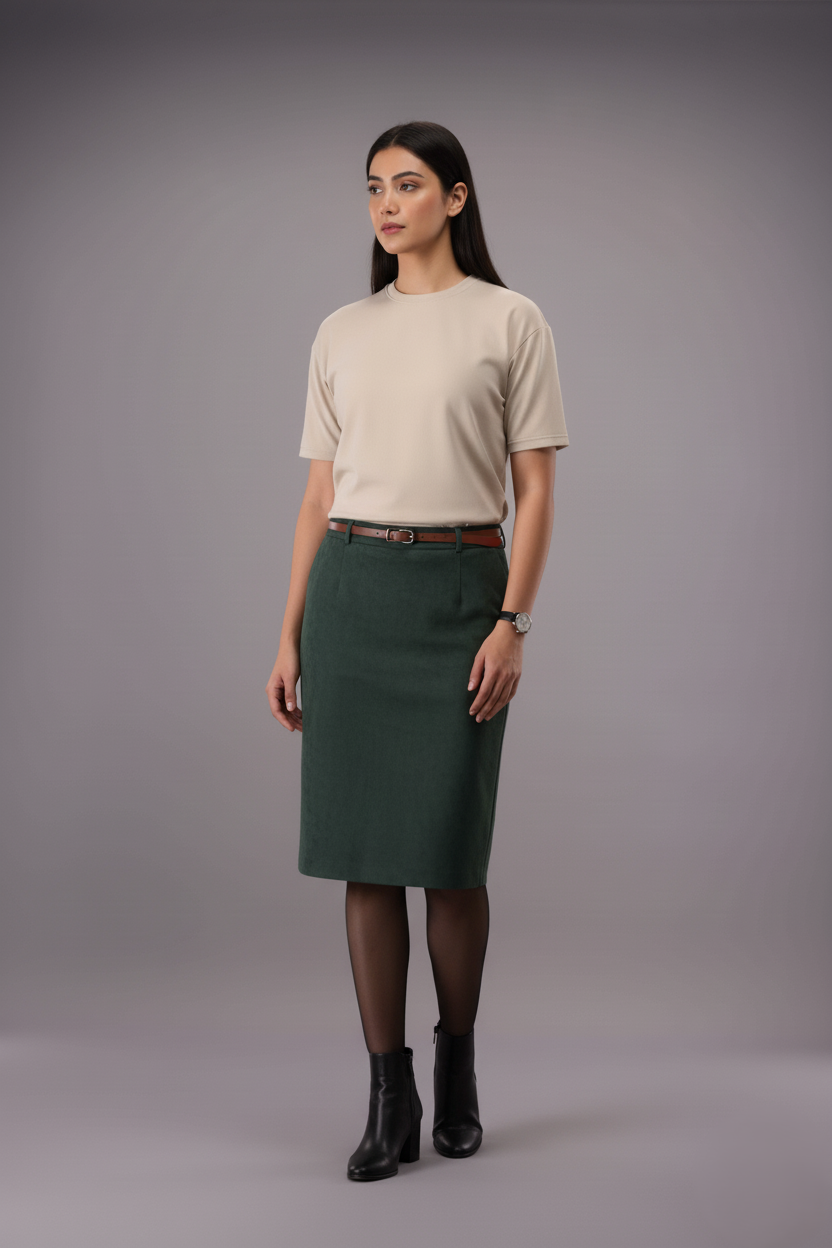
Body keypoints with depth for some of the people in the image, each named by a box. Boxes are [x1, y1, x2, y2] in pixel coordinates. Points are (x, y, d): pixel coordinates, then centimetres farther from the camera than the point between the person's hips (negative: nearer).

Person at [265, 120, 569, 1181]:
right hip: (351, 590, 3)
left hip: (459, 589, -3)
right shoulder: (342, 333, 11)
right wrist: (290, 635, 7)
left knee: (448, 852, 2)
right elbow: (319, 497, 11)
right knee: (365, 852, 2)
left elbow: (536, 490, -3)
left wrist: (513, 622, -13)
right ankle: (390, 1098, 11)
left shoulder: (509, 321, 1)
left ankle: (456, 1066, 26)